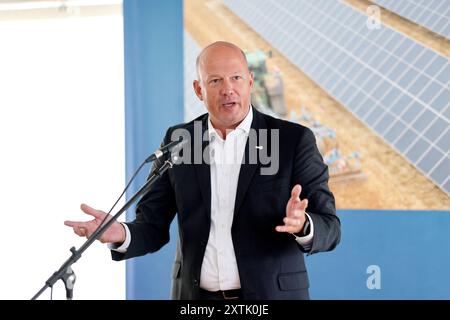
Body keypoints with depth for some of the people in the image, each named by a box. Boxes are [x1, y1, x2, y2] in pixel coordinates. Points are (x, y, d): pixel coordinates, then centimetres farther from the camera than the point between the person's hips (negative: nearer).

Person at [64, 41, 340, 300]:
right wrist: (121, 233, -17)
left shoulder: (293, 140, -5)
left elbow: (329, 228, -7)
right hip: (196, 297, 2)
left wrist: (301, 225, -30)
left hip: (271, 295, -2)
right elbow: (154, 228, 5)